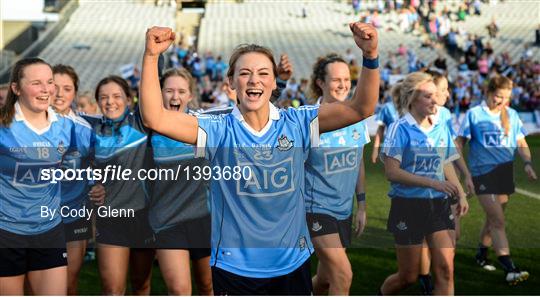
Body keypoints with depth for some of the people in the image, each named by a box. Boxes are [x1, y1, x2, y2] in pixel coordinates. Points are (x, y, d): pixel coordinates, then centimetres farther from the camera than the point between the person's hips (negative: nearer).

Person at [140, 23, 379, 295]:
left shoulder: (297, 124, -2)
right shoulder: (218, 131, -6)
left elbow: (360, 108, -11)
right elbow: (154, 118, -17)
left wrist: (370, 55, -26)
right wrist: (151, 56, -27)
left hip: (293, 263, 2)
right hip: (234, 267, -2)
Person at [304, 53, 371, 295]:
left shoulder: (356, 117, 5)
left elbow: (358, 163, 13)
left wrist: (361, 205, 12)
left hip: (344, 210, 6)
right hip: (316, 209, -6)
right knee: (343, 275, -15)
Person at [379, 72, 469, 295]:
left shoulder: (441, 128, 6)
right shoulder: (400, 128, -10)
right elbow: (391, 172, -17)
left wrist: (460, 194, 1)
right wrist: (432, 183, -22)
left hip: (439, 205, 5)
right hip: (408, 207, -4)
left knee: (445, 269, -7)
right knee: (409, 276, 6)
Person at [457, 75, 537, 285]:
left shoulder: (512, 115, 7)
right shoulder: (474, 114, -4)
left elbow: (521, 144, 11)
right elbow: (460, 143, 0)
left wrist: (527, 163, -5)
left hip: (505, 172, 5)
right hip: (482, 173, -5)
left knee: (493, 218, 14)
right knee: (498, 220, -13)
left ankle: (482, 255, 36)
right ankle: (509, 268, -17)